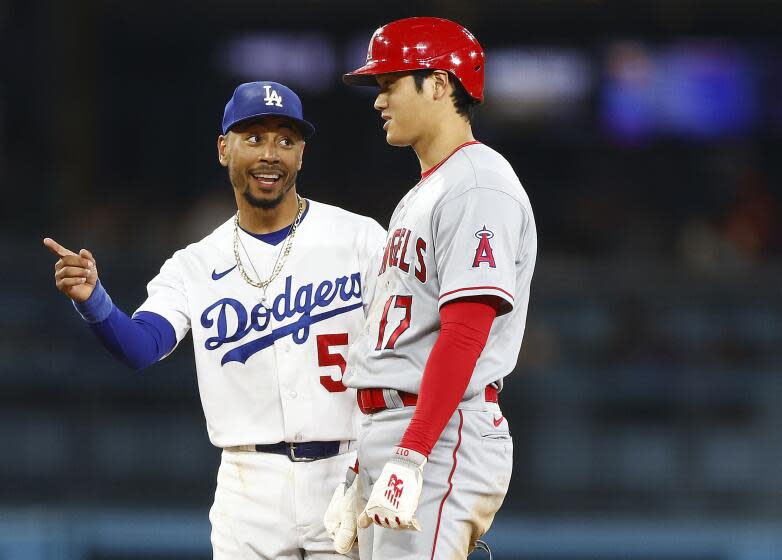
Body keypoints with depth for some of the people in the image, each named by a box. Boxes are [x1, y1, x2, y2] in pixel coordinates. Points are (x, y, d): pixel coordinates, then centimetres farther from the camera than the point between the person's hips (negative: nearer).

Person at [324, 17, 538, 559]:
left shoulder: (478, 186, -10)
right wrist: (363, 475, 20)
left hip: (445, 436, -10)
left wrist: (409, 459, -26)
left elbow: (464, 333, -20)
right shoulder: (419, 196, 22)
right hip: (385, 430, 10)